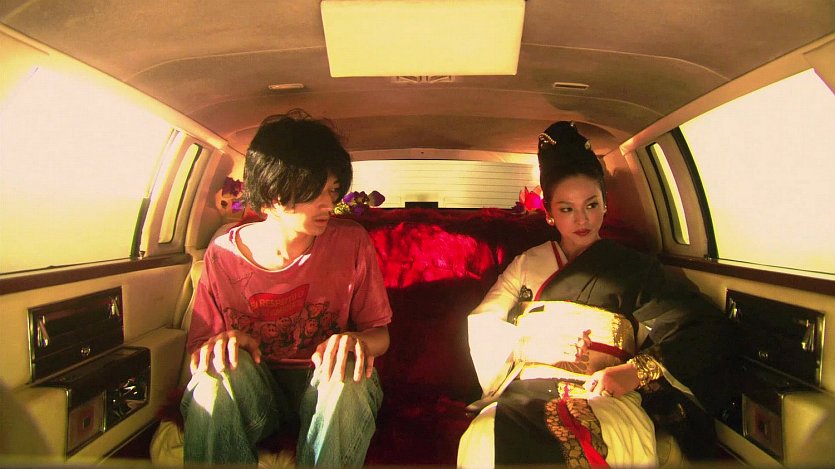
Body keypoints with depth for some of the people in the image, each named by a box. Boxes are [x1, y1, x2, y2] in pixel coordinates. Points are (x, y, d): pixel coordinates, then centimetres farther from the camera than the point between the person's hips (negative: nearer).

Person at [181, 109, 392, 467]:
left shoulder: (351, 243, -8)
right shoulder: (224, 255, -6)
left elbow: (379, 334, 0)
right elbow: (199, 346, 1)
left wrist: (355, 340, -25)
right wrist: (223, 340, -24)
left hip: (326, 386, 1)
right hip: (250, 392, 0)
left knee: (348, 374, -34)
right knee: (220, 367, -32)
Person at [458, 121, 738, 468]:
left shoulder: (633, 268, 14)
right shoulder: (528, 263, 22)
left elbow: (706, 330, 2)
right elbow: (480, 323, 13)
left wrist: (636, 371, -14)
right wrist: (531, 344, -7)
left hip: (605, 400, -1)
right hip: (527, 393, 2)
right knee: (484, 441, -34)